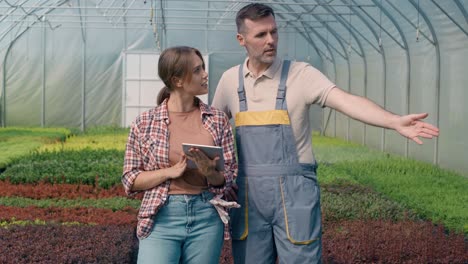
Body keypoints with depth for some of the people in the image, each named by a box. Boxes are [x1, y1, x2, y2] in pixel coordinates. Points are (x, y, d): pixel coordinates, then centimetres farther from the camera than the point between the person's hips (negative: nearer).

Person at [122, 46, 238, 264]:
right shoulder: (145, 123, 1)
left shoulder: (218, 120, 5)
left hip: (207, 218, 2)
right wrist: (171, 171, -13)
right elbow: (130, 180, 2)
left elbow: (229, 178, 6)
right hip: (160, 218, -2)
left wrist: (209, 172, -16)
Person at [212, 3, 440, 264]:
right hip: (248, 193, 3)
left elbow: (345, 100, -20)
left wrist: (395, 121, -34)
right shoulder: (230, 79, 5)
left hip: (294, 192, -3)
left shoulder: (300, 74, -6)